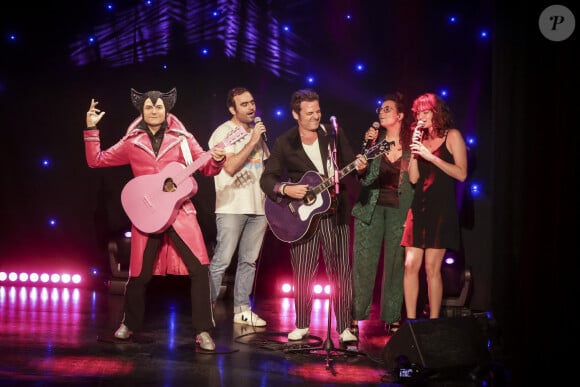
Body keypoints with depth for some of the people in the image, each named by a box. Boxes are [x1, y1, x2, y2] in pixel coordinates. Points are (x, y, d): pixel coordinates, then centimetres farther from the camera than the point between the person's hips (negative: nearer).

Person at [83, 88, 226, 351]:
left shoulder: (182, 138, 4)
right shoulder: (132, 142, 5)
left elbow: (207, 168, 5)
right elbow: (96, 161, 6)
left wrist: (217, 159, -17)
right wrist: (91, 128, -2)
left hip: (180, 211, 0)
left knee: (199, 268, -12)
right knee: (139, 273, 6)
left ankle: (203, 331, -3)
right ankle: (129, 324, 31)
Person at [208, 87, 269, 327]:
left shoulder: (257, 131, 17)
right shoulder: (223, 132, -5)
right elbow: (230, 167, -19)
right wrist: (253, 141, -16)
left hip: (258, 207, 7)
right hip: (232, 208, -7)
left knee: (249, 261, 8)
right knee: (221, 261, -8)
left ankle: (242, 310, 15)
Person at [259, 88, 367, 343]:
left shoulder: (334, 134, 5)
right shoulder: (284, 143, 1)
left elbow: (349, 164, 8)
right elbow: (266, 179, -1)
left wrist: (358, 168, -15)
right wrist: (285, 189, -19)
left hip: (335, 211, 1)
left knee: (341, 271, -1)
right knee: (302, 273, 4)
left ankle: (344, 327, 6)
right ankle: (301, 326, 18)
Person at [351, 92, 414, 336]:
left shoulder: (411, 143, 4)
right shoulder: (374, 139, 7)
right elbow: (363, 176, -2)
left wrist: (411, 152, -10)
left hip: (399, 208, -1)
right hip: (372, 206, 1)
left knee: (396, 263, 2)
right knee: (364, 262, 0)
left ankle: (392, 317, 11)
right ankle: (356, 315, 6)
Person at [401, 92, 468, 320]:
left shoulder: (452, 136, 2)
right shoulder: (421, 139, 16)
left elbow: (462, 174, -9)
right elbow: (413, 178, 9)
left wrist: (432, 157, -12)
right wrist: (414, 149, 0)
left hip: (441, 207, -5)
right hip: (419, 206, 5)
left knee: (432, 267, -9)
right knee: (410, 265, -2)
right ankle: (411, 322, 3)